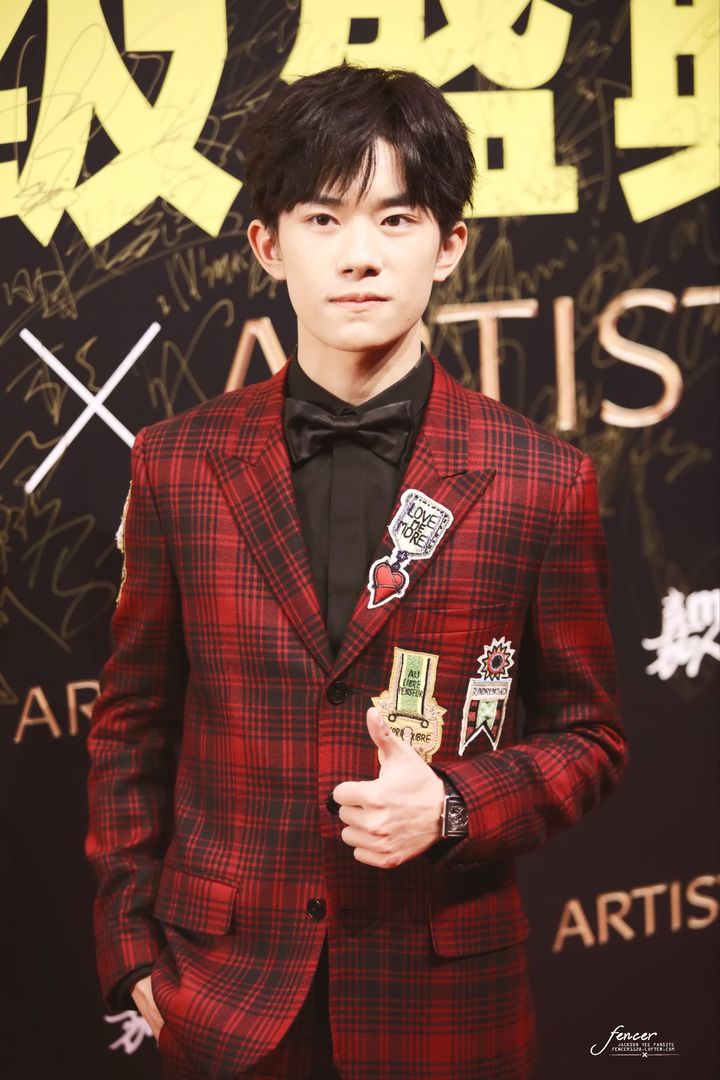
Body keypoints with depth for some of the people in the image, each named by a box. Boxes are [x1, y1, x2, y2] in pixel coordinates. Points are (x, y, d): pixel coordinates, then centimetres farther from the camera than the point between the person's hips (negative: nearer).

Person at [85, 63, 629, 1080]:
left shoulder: (543, 481, -6)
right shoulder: (177, 464, -2)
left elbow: (585, 737, 2)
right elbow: (133, 725, 6)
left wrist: (452, 808, -15)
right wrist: (133, 943, 3)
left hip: (446, 993, -1)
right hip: (226, 989, 1)